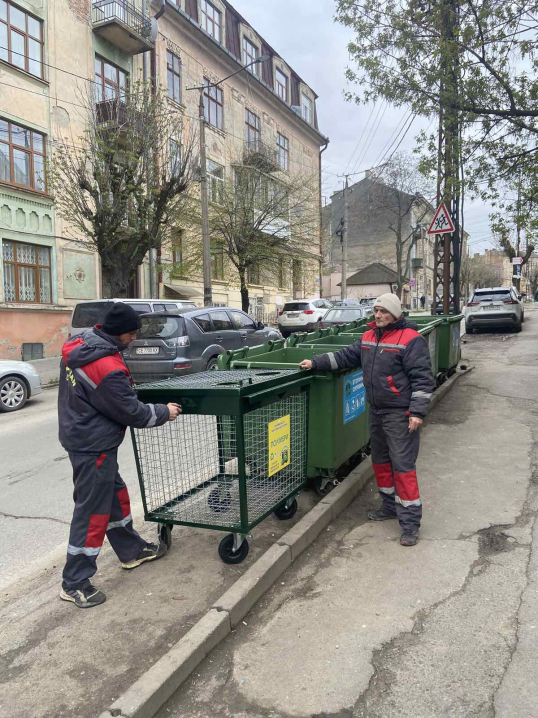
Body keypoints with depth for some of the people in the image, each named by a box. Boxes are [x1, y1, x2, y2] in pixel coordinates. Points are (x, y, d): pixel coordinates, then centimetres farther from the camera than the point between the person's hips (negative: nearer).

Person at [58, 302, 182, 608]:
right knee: (92, 511, 1)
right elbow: (133, 413, -19)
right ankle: (75, 583, 15)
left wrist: (125, 386, 14)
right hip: (94, 446, -10)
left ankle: (132, 550, 38)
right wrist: (164, 412, -4)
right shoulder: (107, 368, -28)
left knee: (115, 495, 21)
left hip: (80, 436, 10)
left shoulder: (80, 344, 0)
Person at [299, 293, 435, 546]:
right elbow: (346, 356, 12)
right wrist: (316, 362, 3)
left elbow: (422, 378, -16)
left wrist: (417, 412, -21)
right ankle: (390, 505, 35)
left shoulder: (410, 339, -14)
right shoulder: (369, 336, 9)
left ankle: (410, 520, 5)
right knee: (380, 461, 17)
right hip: (376, 411, 8)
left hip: (400, 414, -8)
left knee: (403, 465, -5)